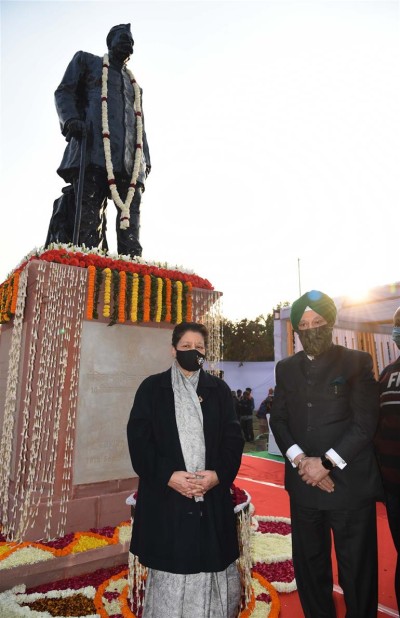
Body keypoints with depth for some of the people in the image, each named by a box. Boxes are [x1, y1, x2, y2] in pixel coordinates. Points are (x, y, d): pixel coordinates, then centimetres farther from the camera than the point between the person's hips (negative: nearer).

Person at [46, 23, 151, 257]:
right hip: (93, 149, -4)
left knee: (131, 216, -12)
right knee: (89, 215, -20)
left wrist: (146, 159, 15)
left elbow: (140, 124, 32)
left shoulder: (134, 84, 38)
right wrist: (70, 119, -9)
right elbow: (64, 91, 14)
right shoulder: (87, 61, 27)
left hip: (130, 160, 5)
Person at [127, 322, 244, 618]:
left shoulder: (219, 389, 6)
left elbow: (233, 438, 4)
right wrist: (167, 476, -14)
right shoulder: (152, 387, 1)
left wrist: (218, 474, -11)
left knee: (212, 567, 9)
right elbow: (139, 440, -4)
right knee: (171, 569, 7)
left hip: (213, 496, 2)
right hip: (166, 496, -1)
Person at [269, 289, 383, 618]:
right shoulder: (286, 368, 8)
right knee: (309, 566, 16)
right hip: (303, 484, 3)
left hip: (350, 483, -3)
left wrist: (326, 462, -14)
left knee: (357, 570, 10)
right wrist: (298, 458, -10)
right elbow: (278, 419, 5)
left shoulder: (357, 362, -3)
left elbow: (366, 422, -9)